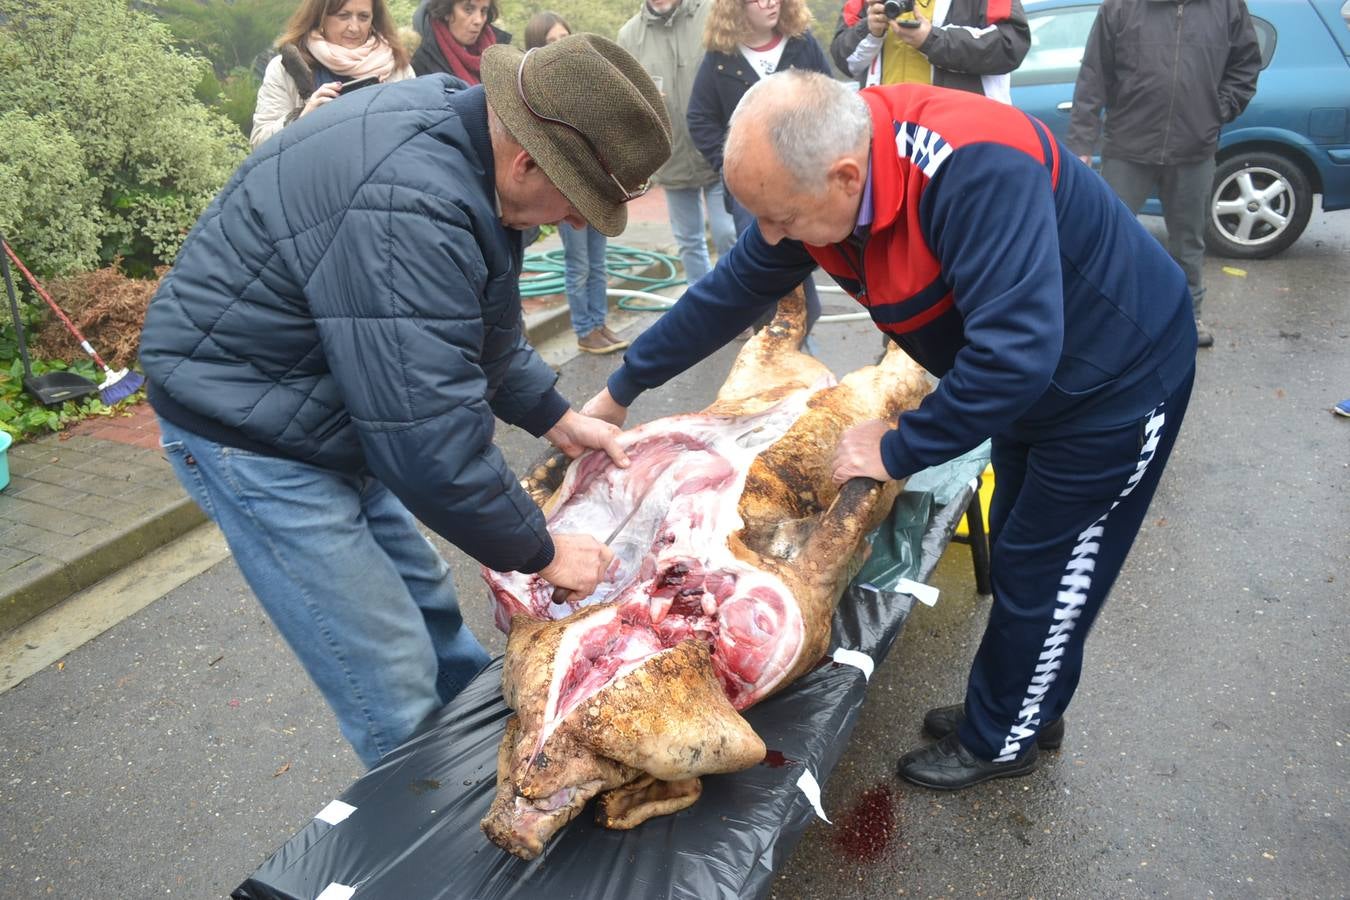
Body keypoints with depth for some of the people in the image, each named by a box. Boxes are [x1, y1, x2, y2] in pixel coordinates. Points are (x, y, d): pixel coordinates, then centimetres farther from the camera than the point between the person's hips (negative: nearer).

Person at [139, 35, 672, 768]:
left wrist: (554, 418, 9)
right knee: (400, 701, -3)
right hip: (251, 432, -9)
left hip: (328, 410, 9)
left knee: (429, 612, 19)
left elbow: (478, 320, 12)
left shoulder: (462, 127, -2)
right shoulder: (406, 213, -34)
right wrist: (541, 552, -16)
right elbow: (431, 441, -31)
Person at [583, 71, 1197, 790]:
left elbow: (1015, 352, -43)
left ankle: (1001, 742, 29)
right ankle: (1023, 706, 43)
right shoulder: (814, 177, -14)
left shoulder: (975, 169, -40)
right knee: (1015, 550, 20)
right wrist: (622, 388, 3)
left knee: (1039, 575, 5)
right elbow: (730, 292, -3)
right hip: (1029, 378, 8)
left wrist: (897, 450, -30)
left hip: (1123, 375, -8)